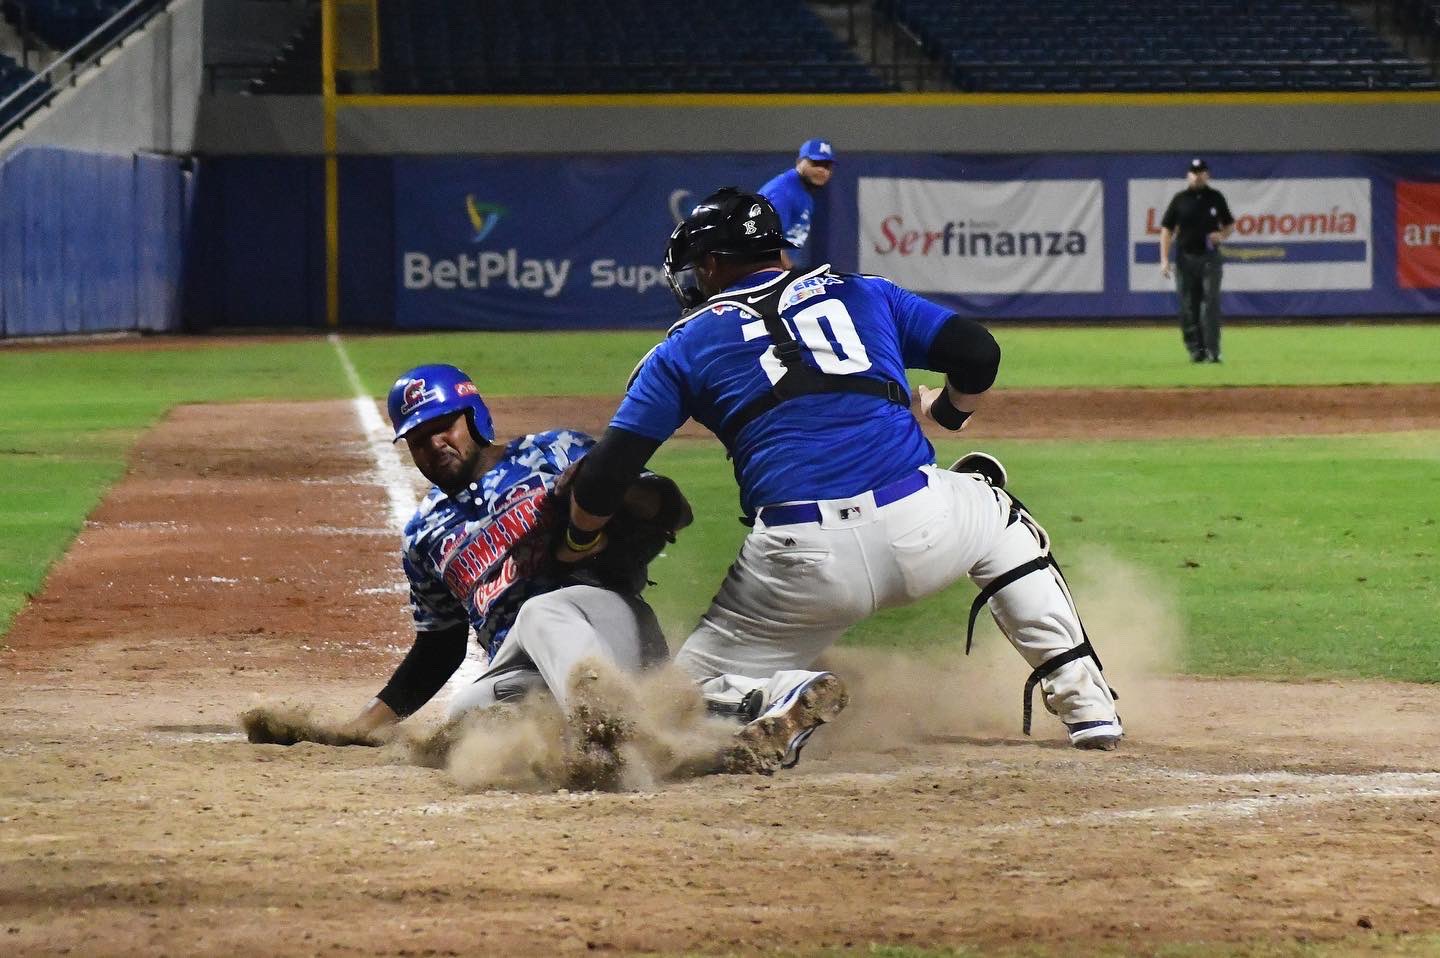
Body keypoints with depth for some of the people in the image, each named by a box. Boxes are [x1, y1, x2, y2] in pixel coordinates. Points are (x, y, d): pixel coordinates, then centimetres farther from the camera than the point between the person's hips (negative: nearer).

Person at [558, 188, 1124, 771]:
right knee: (997, 515, 37)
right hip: (923, 530, 3)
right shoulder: (862, 292, 22)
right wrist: (951, 411, 38)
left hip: (802, 563, -2)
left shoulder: (686, 345, 17)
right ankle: (1085, 705, 25)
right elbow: (977, 352, 16)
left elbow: (604, 477, 10)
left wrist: (579, 542, 30)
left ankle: (785, 699, -20)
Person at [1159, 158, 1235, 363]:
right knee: (1188, 306, 3)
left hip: (1210, 257, -1)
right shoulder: (1180, 199, 4)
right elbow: (1167, 229, 3)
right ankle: (1195, 350, 10)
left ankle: (1212, 351, -12)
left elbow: (1229, 224, 17)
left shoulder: (1216, 198, 7)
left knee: (1211, 302, -10)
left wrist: (1222, 235, -6)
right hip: (1185, 257, 1)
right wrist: (1164, 259, -6)